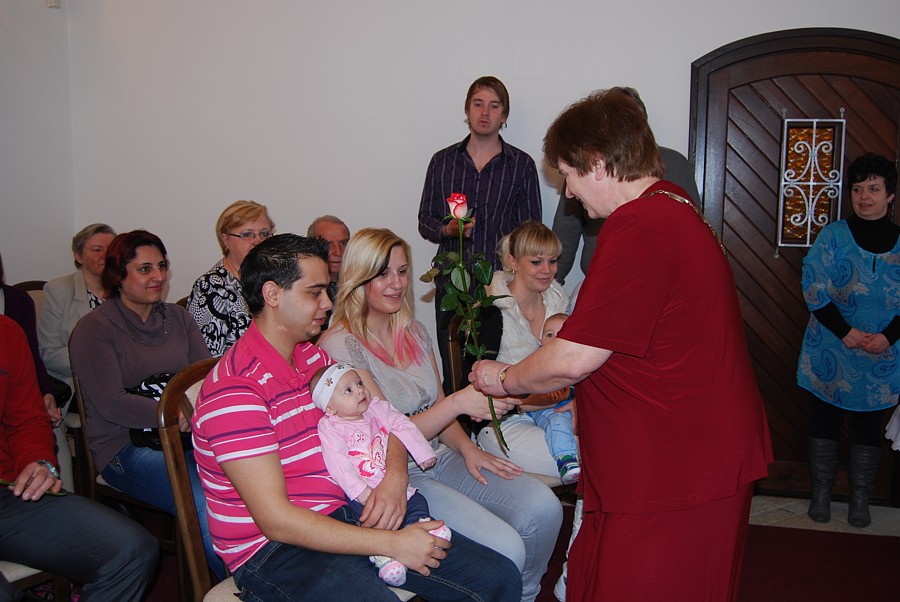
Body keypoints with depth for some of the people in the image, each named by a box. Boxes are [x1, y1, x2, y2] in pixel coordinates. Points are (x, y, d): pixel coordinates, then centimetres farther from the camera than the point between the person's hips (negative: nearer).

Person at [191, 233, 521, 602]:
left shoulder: (315, 357, 10)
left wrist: (395, 476, -8)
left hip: (348, 515, 7)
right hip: (273, 550, -7)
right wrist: (393, 543, -21)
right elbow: (275, 520, -22)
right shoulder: (234, 390, -18)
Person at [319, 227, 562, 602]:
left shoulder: (414, 332, 11)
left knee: (544, 508, -11)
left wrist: (468, 448, -2)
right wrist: (459, 402, -27)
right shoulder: (340, 345, -13)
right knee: (505, 549, -24)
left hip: (440, 458, 7)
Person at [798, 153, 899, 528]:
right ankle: (821, 493, 19)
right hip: (832, 350, -1)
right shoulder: (833, 235, -3)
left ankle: (860, 498, 21)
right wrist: (846, 332, -15)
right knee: (825, 420, 7)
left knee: (868, 424, 9)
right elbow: (814, 289, -9)